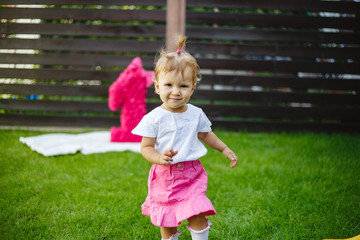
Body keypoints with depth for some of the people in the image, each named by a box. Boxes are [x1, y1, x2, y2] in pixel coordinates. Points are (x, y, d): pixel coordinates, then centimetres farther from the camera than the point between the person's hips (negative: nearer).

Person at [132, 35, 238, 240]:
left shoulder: (196, 114, -1)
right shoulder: (154, 118, -13)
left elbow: (205, 134, 19)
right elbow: (146, 148, -11)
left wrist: (225, 149, 19)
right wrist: (160, 158, -30)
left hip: (192, 174, 2)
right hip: (165, 176, -2)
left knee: (198, 216, -8)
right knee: (167, 222, 9)